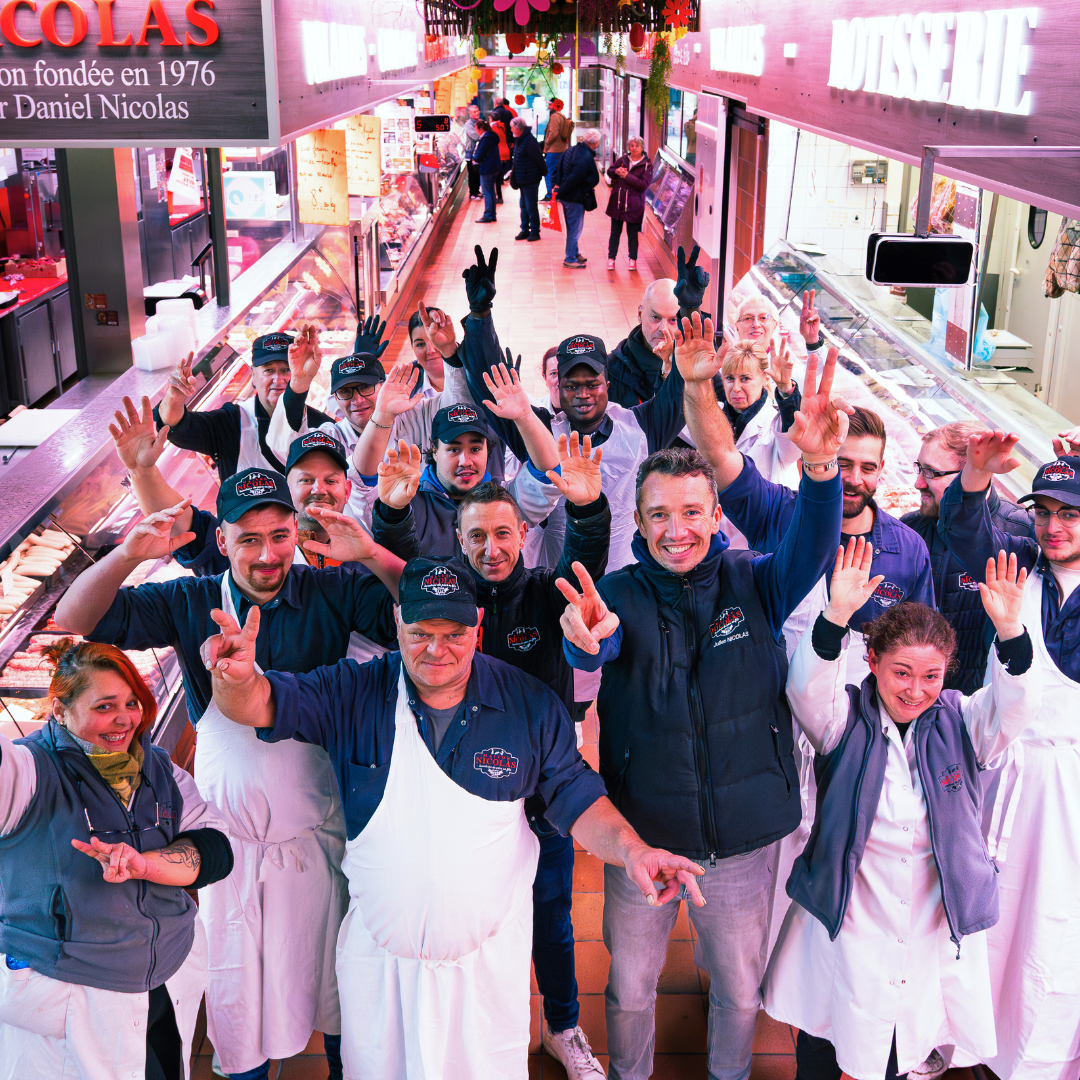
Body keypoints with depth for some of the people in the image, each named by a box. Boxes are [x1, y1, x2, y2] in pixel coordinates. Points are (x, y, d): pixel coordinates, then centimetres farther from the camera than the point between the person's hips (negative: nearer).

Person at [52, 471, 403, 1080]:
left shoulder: (332, 593, -8)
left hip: (317, 834, 0)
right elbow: (75, 620, -7)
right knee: (235, 980, 16)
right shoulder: (190, 603, -5)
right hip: (227, 837, 1)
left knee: (331, 969, 18)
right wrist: (129, 554, -24)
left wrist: (371, 555, -31)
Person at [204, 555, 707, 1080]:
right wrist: (239, 679, -43)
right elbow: (267, 703, -18)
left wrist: (630, 849, -23)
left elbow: (573, 794, -5)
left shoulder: (530, 703, -10)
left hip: (489, 953, 0)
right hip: (379, 952, 1)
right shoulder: (354, 693, -12)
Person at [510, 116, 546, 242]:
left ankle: (535, 231, 7)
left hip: (530, 180, -10)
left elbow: (539, 158, -18)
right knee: (523, 205, 15)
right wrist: (513, 170, 17)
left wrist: (543, 173, -10)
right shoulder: (519, 140, 9)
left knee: (531, 207, -2)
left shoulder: (529, 141, -22)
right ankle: (525, 230, 23)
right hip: (522, 179, 10)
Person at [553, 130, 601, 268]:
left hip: (566, 196, 9)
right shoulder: (586, 159, -24)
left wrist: (556, 185, 6)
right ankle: (570, 259, 9)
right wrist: (560, 191, -15)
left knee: (572, 227, 20)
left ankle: (575, 254, 33)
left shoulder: (573, 150, 6)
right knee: (575, 228, 1)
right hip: (575, 198, -9)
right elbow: (574, 179, -24)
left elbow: (557, 168, 11)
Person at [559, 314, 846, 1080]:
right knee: (629, 987, 17)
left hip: (743, 836, 1)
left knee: (741, 988, 20)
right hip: (641, 831, -1)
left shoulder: (754, 584, -7)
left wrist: (821, 467, -45)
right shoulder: (621, 593, -9)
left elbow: (813, 551, -25)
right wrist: (587, 639, -54)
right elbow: (603, 642, -29)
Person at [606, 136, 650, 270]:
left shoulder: (646, 165, -6)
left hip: (633, 205, -3)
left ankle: (632, 259, 21)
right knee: (615, 232, 10)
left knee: (632, 233, 7)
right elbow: (610, 171, 14)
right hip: (617, 202, 3)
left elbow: (644, 184, -15)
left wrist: (627, 176, -18)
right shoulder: (622, 159, 5)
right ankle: (611, 258, 20)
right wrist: (616, 171, -10)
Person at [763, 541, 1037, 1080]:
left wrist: (1009, 630, -36)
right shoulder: (846, 718, -7)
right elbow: (807, 687, -27)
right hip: (846, 912, -1)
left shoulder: (958, 720, -1)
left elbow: (1013, 703, -18)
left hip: (937, 920, 1)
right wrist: (837, 615, -42)